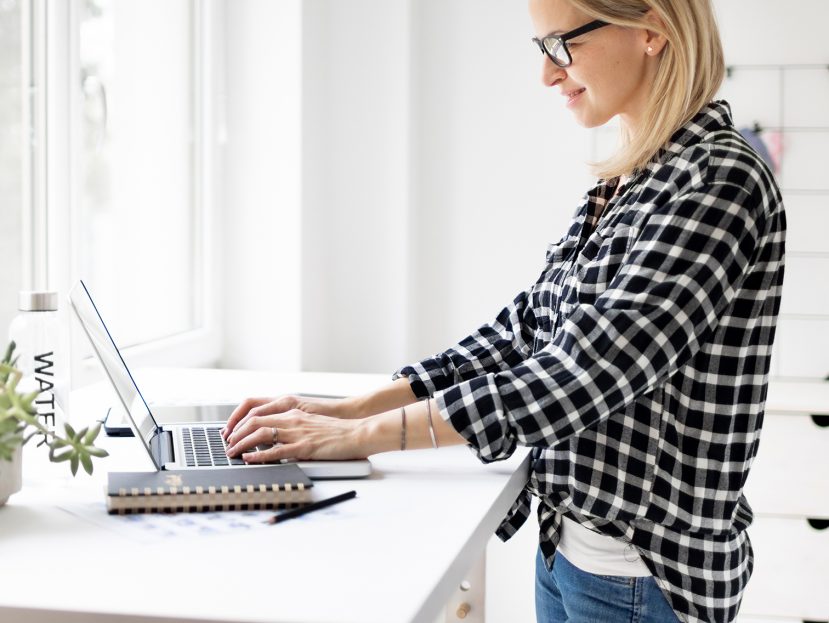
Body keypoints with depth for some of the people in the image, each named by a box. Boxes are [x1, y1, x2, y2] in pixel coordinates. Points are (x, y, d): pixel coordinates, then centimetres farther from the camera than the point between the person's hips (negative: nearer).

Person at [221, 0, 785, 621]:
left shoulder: (721, 180, -18)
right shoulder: (620, 182, 8)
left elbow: (585, 375, -24)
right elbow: (527, 326, 7)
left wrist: (363, 435, -21)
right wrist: (347, 409, -1)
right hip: (566, 546, 8)